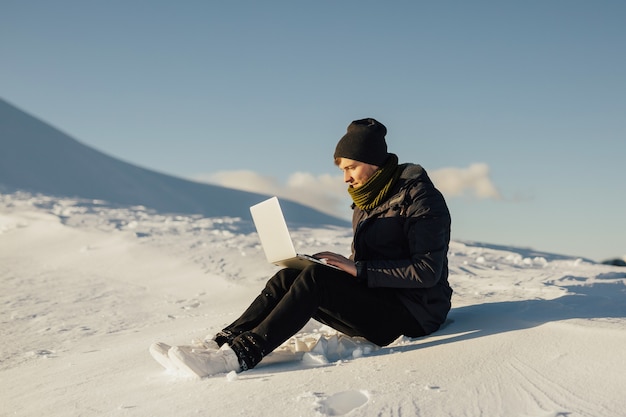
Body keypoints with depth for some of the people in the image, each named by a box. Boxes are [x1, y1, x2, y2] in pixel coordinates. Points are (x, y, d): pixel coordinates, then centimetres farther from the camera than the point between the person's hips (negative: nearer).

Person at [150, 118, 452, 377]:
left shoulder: (418, 197, -11)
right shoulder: (366, 202, 14)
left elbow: (428, 271, -19)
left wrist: (359, 270, -22)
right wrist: (341, 265, -4)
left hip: (415, 313, -8)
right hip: (374, 300, 8)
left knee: (316, 278, -28)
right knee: (287, 278, -12)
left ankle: (241, 354, -34)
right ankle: (220, 345, -23)